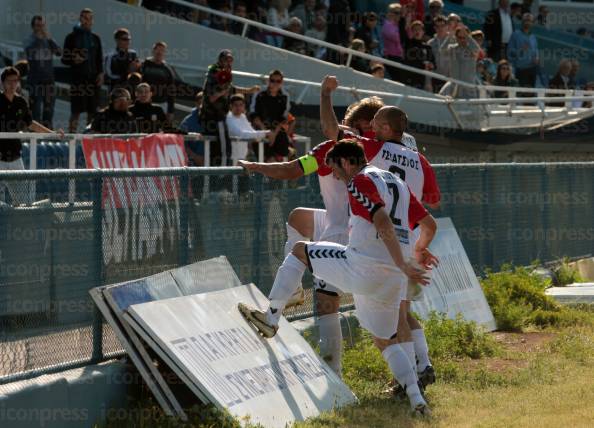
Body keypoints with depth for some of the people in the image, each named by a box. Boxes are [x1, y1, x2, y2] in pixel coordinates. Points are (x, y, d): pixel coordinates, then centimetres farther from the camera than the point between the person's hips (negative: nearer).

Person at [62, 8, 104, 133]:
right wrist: (73, 60, -18)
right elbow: (64, 59, 3)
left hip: (93, 78, 4)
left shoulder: (95, 38, 15)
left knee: (92, 110, 3)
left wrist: (100, 73, 3)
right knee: (76, 110, -9)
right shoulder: (72, 37, 3)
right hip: (77, 78, -4)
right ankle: (72, 132, -8)